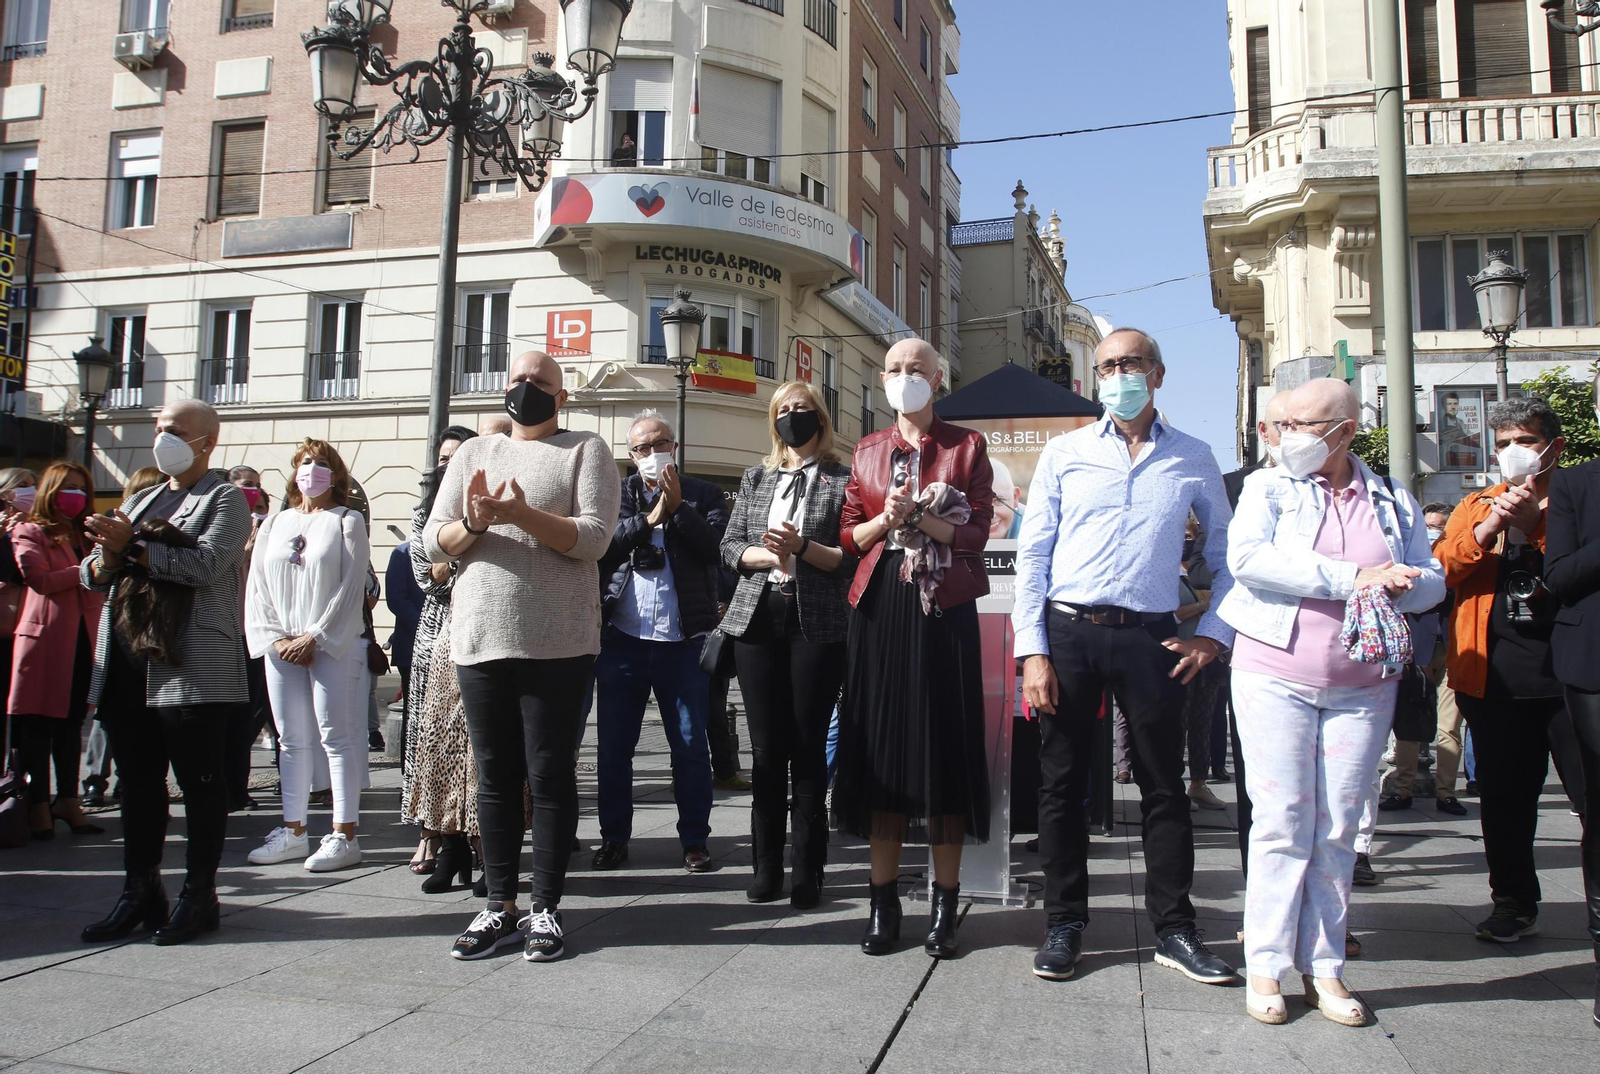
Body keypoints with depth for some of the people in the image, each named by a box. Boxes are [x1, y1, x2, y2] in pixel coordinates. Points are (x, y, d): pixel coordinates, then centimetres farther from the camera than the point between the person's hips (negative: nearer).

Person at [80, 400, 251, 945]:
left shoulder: (225, 499, 1)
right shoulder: (138, 501, 23)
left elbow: (205, 563, -16)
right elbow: (91, 573, 18)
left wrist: (132, 547, -12)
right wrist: (106, 559, -5)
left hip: (190, 666, -7)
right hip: (125, 662, 7)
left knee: (199, 780, 1)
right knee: (137, 779, 10)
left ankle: (199, 895, 9)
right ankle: (140, 890, 18)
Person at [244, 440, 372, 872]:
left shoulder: (347, 521, 2)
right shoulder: (274, 524, 15)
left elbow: (350, 587, -6)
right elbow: (257, 589, 10)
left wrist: (314, 638, -11)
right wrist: (274, 639, -3)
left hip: (333, 646, -5)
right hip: (282, 649, 5)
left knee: (337, 737, -5)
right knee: (293, 740, 9)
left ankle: (344, 835, -2)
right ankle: (293, 832, 16)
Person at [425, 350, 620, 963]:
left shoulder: (584, 450, 6)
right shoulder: (474, 453, 18)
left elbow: (594, 538, -7)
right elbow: (434, 543, 10)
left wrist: (522, 515, -19)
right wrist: (474, 522, -11)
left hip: (556, 642, -4)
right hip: (480, 640, 4)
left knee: (550, 774, 0)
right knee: (496, 775, 8)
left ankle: (546, 908, 9)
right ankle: (500, 906, 16)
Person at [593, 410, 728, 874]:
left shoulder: (703, 495, 8)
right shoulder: (616, 494, 10)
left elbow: (717, 548, -8)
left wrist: (677, 509, -12)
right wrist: (649, 518, -9)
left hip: (684, 640, -1)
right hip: (623, 638, 1)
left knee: (690, 745, 4)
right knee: (614, 744, 7)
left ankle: (695, 840, 14)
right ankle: (614, 837, 19)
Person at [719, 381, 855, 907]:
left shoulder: (842, 479, 4)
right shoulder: (755, 478, 17)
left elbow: (853, 557, -3)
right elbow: (730, 546, 11)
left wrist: (802, 548, -15)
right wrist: (770, 554, -7)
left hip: (817, 623, -3)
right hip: (758, 621, 3)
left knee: (808, 749, 0)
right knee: (765, 748, 6)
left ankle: (807, 870, 9)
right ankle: (766, 865, 15)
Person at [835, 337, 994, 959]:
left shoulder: (966, 447, 7)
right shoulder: (867, 451, 15)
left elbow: (976, 531, -2)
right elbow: (848, 535, 12)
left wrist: (917, 516, -14)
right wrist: (886, 518, -7)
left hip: (944, 609, -2)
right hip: (880, 608, 3)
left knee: (945, 746, -1)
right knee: (879, 745, 2)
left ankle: (945, 904, 9)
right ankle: (884, 900, 11)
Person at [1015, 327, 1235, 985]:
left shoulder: (1192, 459, 8)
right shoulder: (1065, 454, 6)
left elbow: (1228, 553, 14)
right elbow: (1032, 555, 3)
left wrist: (1213, 634, 1)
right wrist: (1032, 652, -5)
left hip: (1149, 637, 0)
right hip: (1068, 633, 0)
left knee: (1164, 787, 6)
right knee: (1061, 783, 6)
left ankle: (1174, 930, 18)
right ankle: (1065, 923, 19)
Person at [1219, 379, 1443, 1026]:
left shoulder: (1394, 503, 12)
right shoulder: (1267, 488, 3)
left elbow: (1432, 580, 12)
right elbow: (1246, 558, -14)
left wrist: (1395, 589, -12)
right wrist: (1352, 578, -18)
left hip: (1362, 686, 3)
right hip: (1274, 676, -2)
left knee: (1338, 828, 5)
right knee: (1281, 822, -3)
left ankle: (1324, 968, 15)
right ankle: (1266, 967, 7)